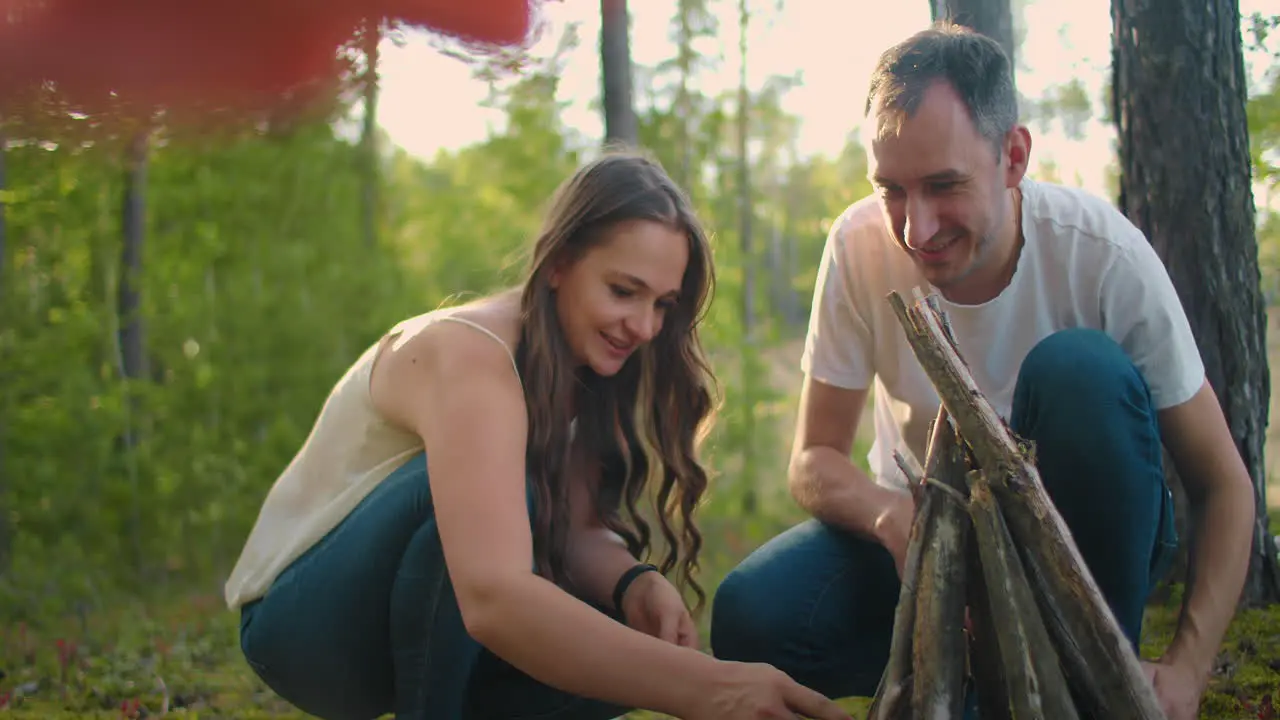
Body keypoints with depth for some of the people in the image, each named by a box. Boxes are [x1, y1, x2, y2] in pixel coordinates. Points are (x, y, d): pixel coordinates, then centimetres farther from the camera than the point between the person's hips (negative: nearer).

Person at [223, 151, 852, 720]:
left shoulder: (579, 370, -2)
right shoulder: (467, 356, -29)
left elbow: (578, 531, -8)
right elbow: (491, 598, -44)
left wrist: (636, 583, -31)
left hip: (424, 625, 8)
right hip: (300, 621, -7)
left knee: (639, 637, -14)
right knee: (492, 488, -34)